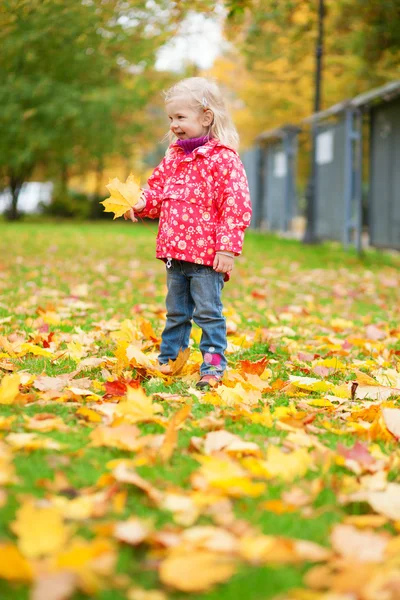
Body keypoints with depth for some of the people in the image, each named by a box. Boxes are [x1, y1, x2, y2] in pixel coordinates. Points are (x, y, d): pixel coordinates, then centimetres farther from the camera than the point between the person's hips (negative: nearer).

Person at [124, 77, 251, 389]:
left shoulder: (223, 158, -12)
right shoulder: (174, 157, 12)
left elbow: (237, 205, -16)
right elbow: (158, 189, 20)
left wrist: (227, 248, -20)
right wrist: (141, 204, -2)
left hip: (207, 255, -8)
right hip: (175, 252, 8)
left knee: (208, 313, -2)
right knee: (176, 312, 18)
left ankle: (213, 366, 5)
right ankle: (168, 360, 28)